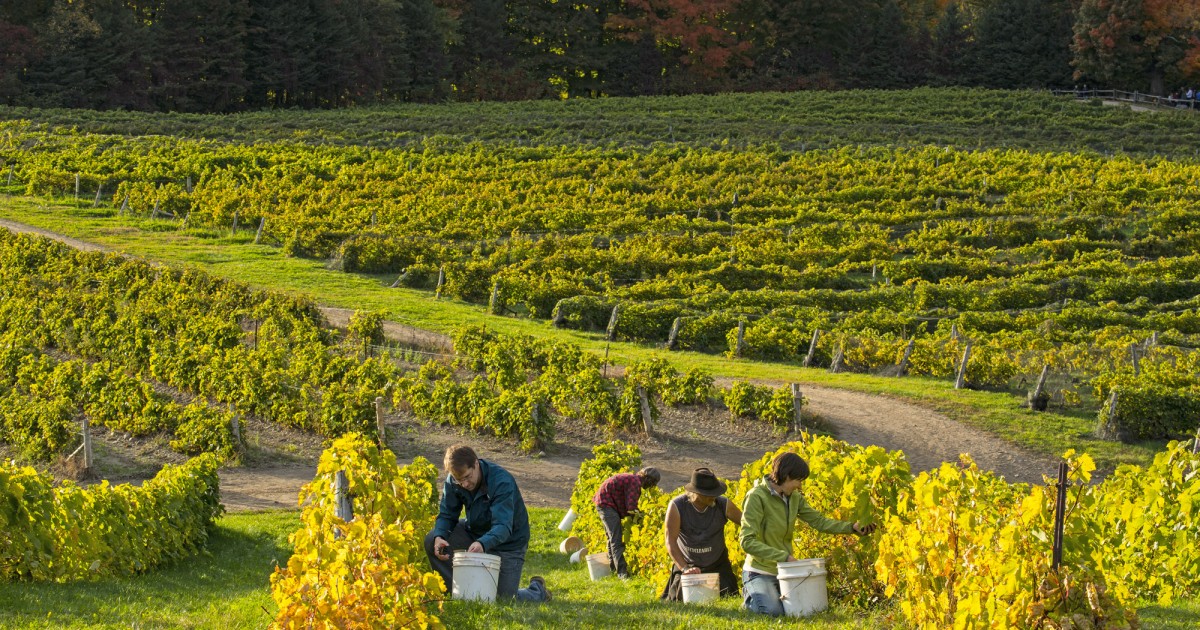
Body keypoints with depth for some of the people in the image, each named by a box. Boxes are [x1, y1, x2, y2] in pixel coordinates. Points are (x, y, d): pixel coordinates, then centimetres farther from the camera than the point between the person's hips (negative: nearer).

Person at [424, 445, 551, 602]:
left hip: (508, 542, -5)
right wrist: (439, 537, -33)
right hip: (474, 532, 5)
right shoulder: (454, 481, -15)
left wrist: (483, 543, -61)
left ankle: (538, 590, 29)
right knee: (431, 542, -18)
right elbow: (446, 515, -10)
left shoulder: (502, 481, -32)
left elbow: (503, 526, -40)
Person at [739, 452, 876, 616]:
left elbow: (819, 521, 1)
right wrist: (784, 556, -30)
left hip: (784, 570, 7)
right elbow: (747, 542, -25)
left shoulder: (794, 498, 3)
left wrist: (852, 527, -13)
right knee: (774, 610, -26)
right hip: (760, 572, -7)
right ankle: (751, 593, 9)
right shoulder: (757, 497, -19)